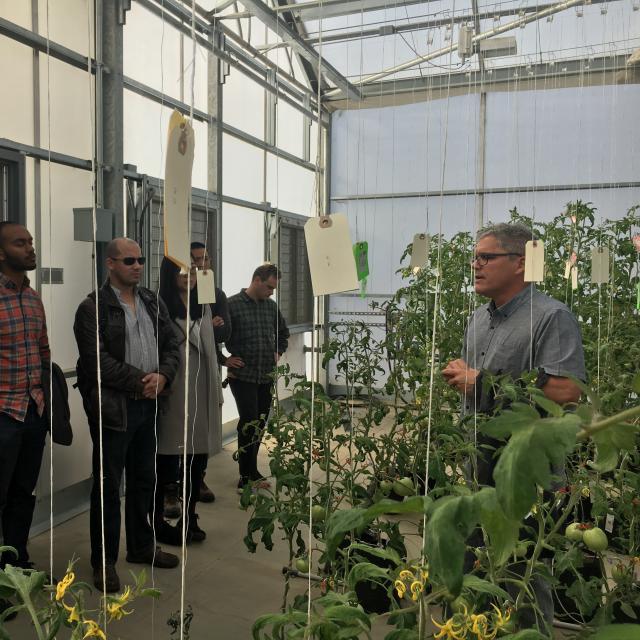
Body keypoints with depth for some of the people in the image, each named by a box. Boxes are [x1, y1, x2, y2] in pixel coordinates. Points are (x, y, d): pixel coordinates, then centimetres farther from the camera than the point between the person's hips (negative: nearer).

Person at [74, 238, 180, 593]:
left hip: (148, 404, 6)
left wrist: (162, 375, -10)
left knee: (143, 480, 18)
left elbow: (172, 344, 8)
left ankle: (141, 546, 35)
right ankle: (104, 560, 20)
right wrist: (139, 381, -15)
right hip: (112, 407, -6)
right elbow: (97, 360, -17)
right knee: (108, 485, 5)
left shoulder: (153, 303, 10)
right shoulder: (92, 308, -8)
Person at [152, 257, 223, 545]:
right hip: (171, 396, -6)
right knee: (165, 460, 6)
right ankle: (157, 521, 23)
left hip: (201, 395, 7)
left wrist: (217, 392, 16)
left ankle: (189, 519, 29)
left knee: (198, 459, 13)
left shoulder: (203, 308, 14)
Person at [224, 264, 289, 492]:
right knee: (249, 422, -9)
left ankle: (249, 470, 24)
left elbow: (283, 332, 26)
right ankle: (248, 476, 1)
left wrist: (278, 352, 14)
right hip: (243, 376, -6)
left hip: (267, 376, 6)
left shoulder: (271, 306, 11)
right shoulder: (232, 305, -8)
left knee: (260, 424, 11)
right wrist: (224, 359, -6)